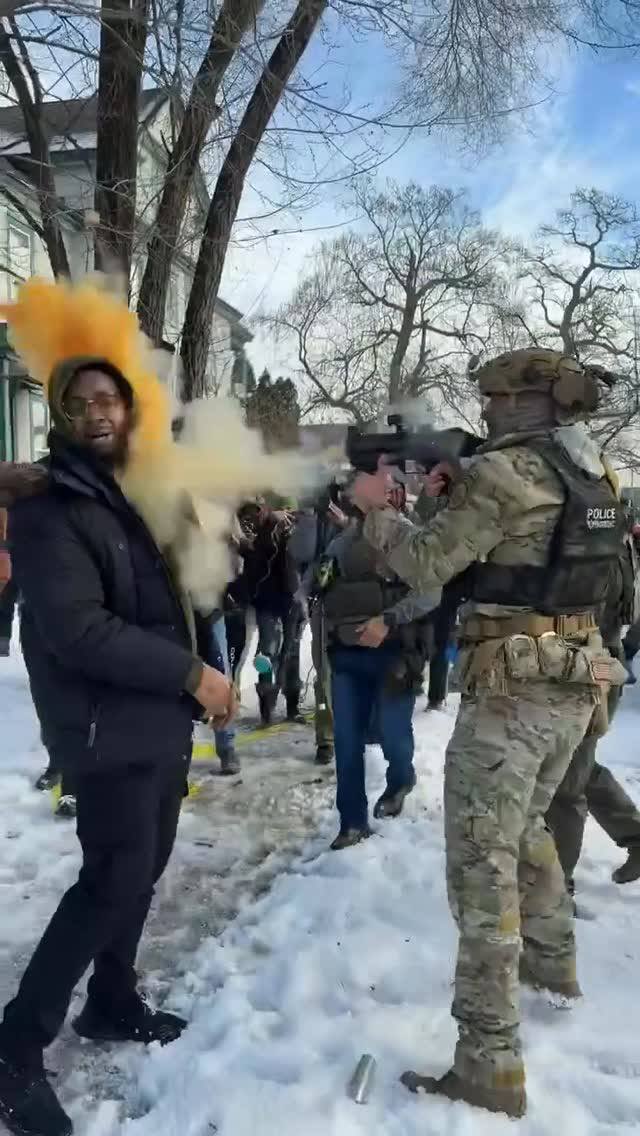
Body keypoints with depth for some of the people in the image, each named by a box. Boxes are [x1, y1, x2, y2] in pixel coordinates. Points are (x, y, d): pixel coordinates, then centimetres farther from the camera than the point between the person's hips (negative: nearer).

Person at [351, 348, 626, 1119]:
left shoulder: (506, 470, -15)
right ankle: (553, 960, 47)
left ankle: (491, 1067, 5)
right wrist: (453, 488, 13)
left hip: (512, 691, -9)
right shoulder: (589, 473, 11)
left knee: (483, 868, -2)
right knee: (528, 829, 29)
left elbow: (426, 566, -12)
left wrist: (374, 507, 3)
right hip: (574, 687, 9)